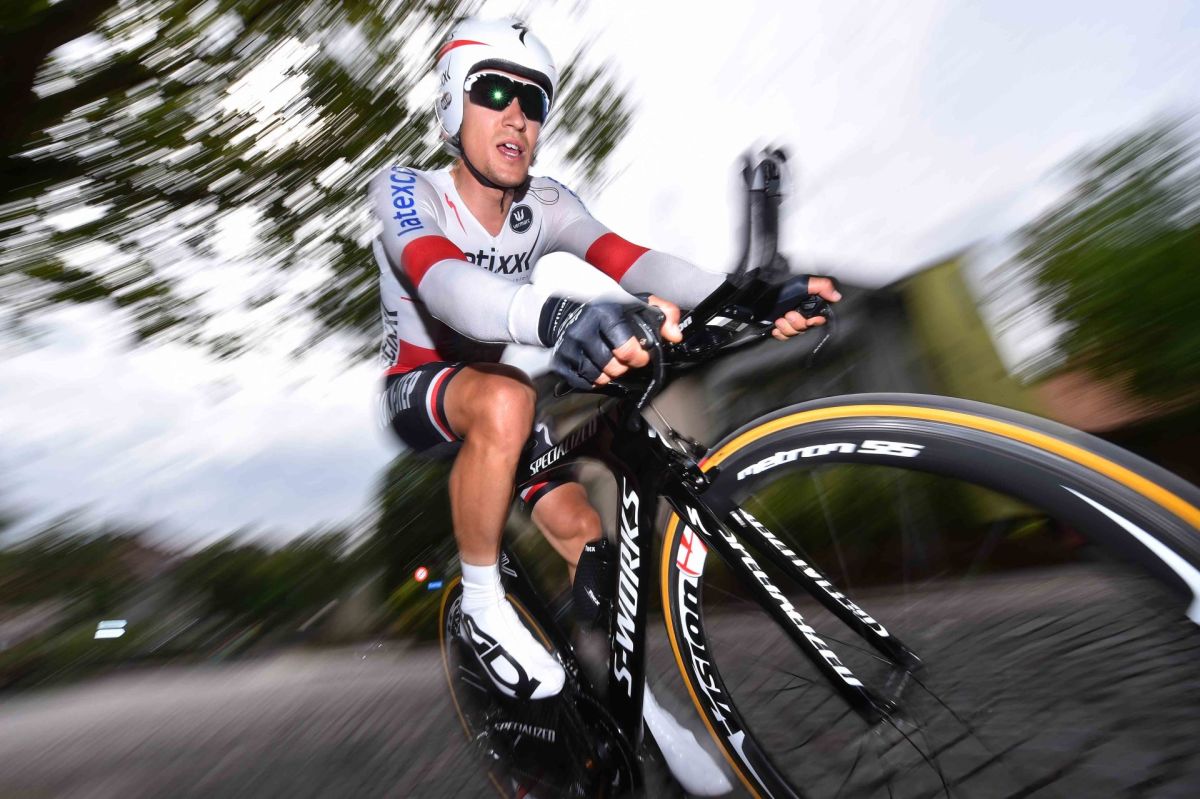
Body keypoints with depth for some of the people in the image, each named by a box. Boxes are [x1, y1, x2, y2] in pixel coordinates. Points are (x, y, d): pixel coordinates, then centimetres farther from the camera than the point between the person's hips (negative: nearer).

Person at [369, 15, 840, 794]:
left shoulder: (543, 203, -6)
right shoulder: (404, 191, -18)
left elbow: (625, 257, -26)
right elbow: (443, 282, -41)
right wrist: (560, 316, -63)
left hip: (493, 386, 4)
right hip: (418, 387, -4)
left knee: (582, 531, -8)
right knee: (506, 399, -38)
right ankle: (482, 604, -15)